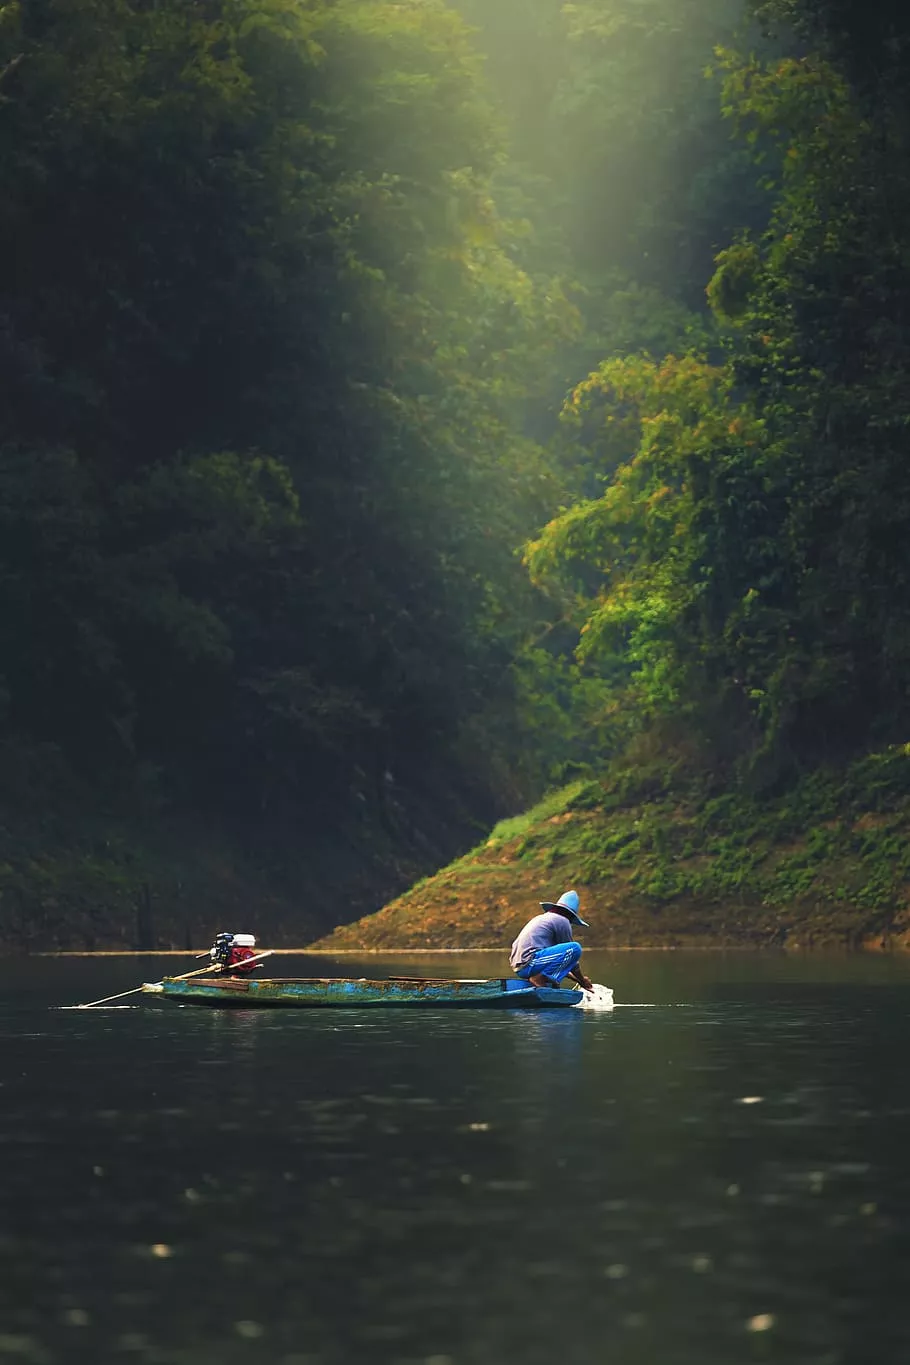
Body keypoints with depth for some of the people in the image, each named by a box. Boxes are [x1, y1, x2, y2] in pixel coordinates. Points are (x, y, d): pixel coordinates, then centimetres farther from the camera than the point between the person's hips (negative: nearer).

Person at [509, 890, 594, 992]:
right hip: (530, 963, -10)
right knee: (575, 948, -11)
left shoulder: (540, 918, 29)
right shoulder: (562, 921, 1)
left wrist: (575, 978, 34)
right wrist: (582, 980, 17)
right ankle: (540, 978, -16)